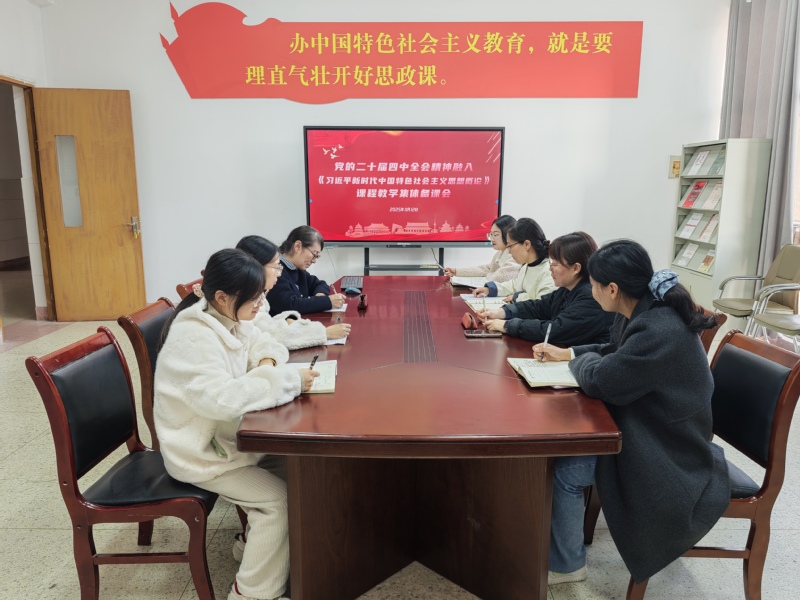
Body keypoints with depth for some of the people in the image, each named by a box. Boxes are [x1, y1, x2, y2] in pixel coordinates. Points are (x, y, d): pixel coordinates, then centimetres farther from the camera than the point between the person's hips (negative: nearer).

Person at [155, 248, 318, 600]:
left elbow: (264, 344, 11)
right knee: (279, 497, -14)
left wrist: (268, 361, -14)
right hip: (198, 449, -9)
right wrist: (286, 379, -34)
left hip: (225, 434, 9)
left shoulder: (229, 318, 0)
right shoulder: (195, 336, -28)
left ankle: (256, 541, 25)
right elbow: (220, 398, -39)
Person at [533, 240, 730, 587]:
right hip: (647, 425, 9)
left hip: (668, 452, -9)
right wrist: (568, 354, 10)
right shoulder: (644, 311, -1)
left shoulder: (660, 331, -32)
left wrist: (581, 361, -7)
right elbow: (614, 352, 19)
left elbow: (600, 380, -28)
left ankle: (565, 565, 6)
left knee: (566, 469, -19)